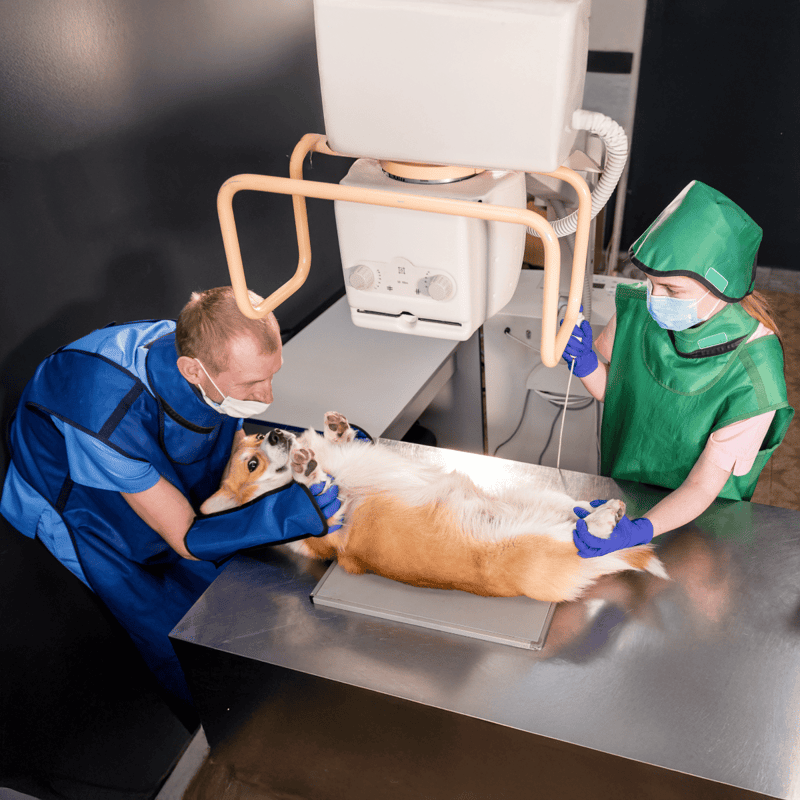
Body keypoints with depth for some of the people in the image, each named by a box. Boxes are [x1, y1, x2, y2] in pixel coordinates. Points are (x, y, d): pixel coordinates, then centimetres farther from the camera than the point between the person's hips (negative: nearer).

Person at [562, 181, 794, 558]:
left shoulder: (753, 379, -30)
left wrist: (639, 531, -43)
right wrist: (584, 361, -24)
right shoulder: (638, 307, -20)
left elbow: (703, 487, -25)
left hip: (693, 522, -3)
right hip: (619, 489, 4)